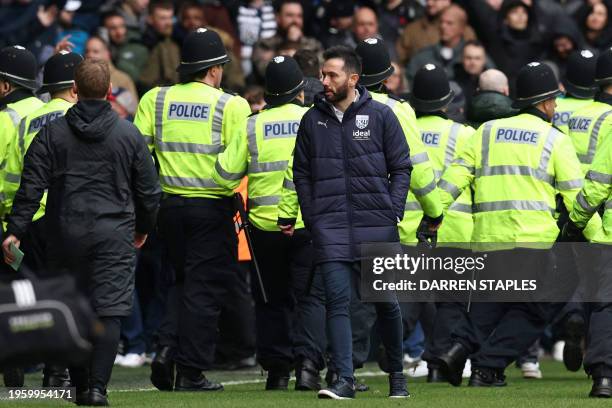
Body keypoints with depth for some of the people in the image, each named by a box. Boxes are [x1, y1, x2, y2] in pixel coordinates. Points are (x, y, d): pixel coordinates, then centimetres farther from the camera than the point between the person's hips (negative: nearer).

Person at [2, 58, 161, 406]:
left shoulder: (53, 133, 1)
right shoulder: (129, 135, 2)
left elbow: (31, 187, -4)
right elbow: (149, 191, 8)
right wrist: (144, 229, 24)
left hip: (65, 234, 1)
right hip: (114, 234, -1)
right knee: (109, 311, -4)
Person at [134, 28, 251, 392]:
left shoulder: (155, 100, 4)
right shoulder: (232, 106, -7)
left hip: (169, 204, 4)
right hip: (212, 207, -4)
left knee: (184, 279, 20)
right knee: (206, 286, 3)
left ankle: (168, 348, 2)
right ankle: (191, 371, 2)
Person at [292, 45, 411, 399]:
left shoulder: (380, 115, 3)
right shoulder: (313, 120, 8)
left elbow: (401, 168, 5)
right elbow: (302, 174, 13)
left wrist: (394, 212, -4)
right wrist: (312, 218, 4)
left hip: (377, 225, -1)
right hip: (330, 227, 1)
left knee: (386, 301, 6)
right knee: (338, 301, -8)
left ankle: (397, 373, 22)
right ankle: (344, 379, -10)